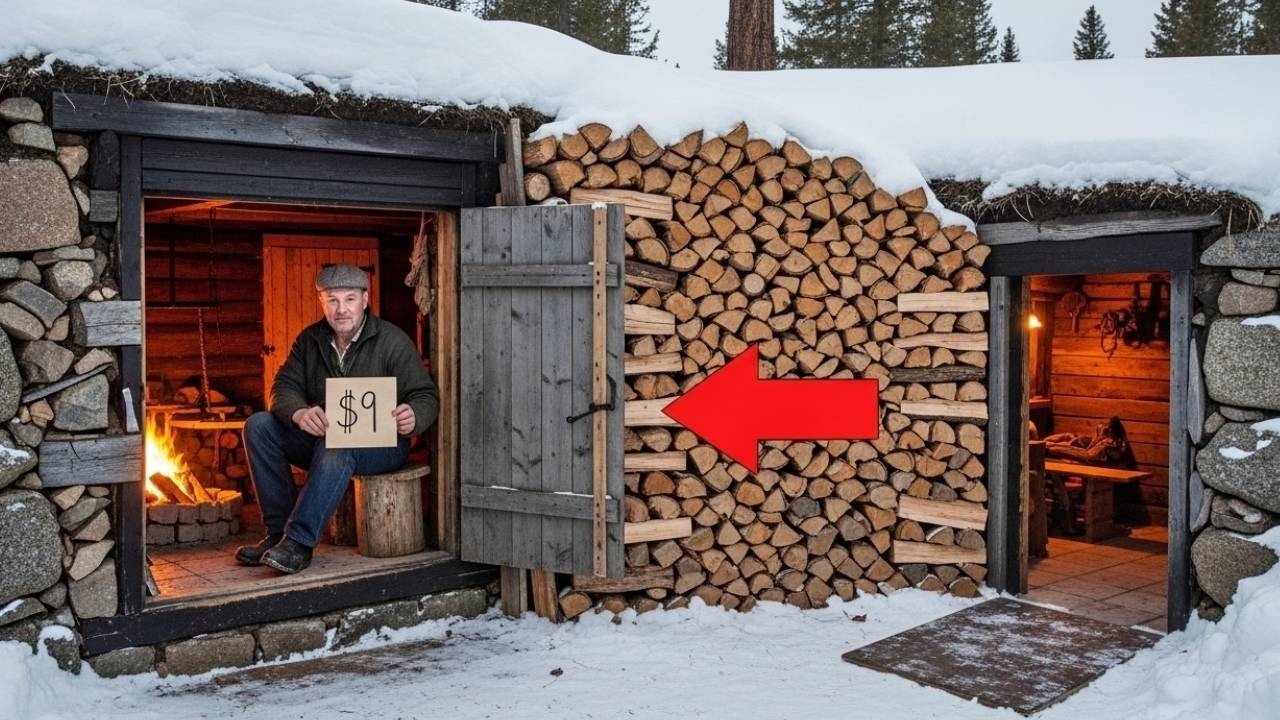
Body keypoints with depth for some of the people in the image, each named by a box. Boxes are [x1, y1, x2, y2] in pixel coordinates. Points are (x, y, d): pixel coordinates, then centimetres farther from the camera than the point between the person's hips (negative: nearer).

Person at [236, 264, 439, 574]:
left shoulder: (393, 342, -8)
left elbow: (426, 396, -11)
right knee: (258, 426, -14)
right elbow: (284, 386, -2)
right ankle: (279, 531, -16)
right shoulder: (310, 340, 7)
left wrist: (414, 418, -38)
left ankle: (299, 542, -37)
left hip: (380, 442, -5)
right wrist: (299, 413, -28)